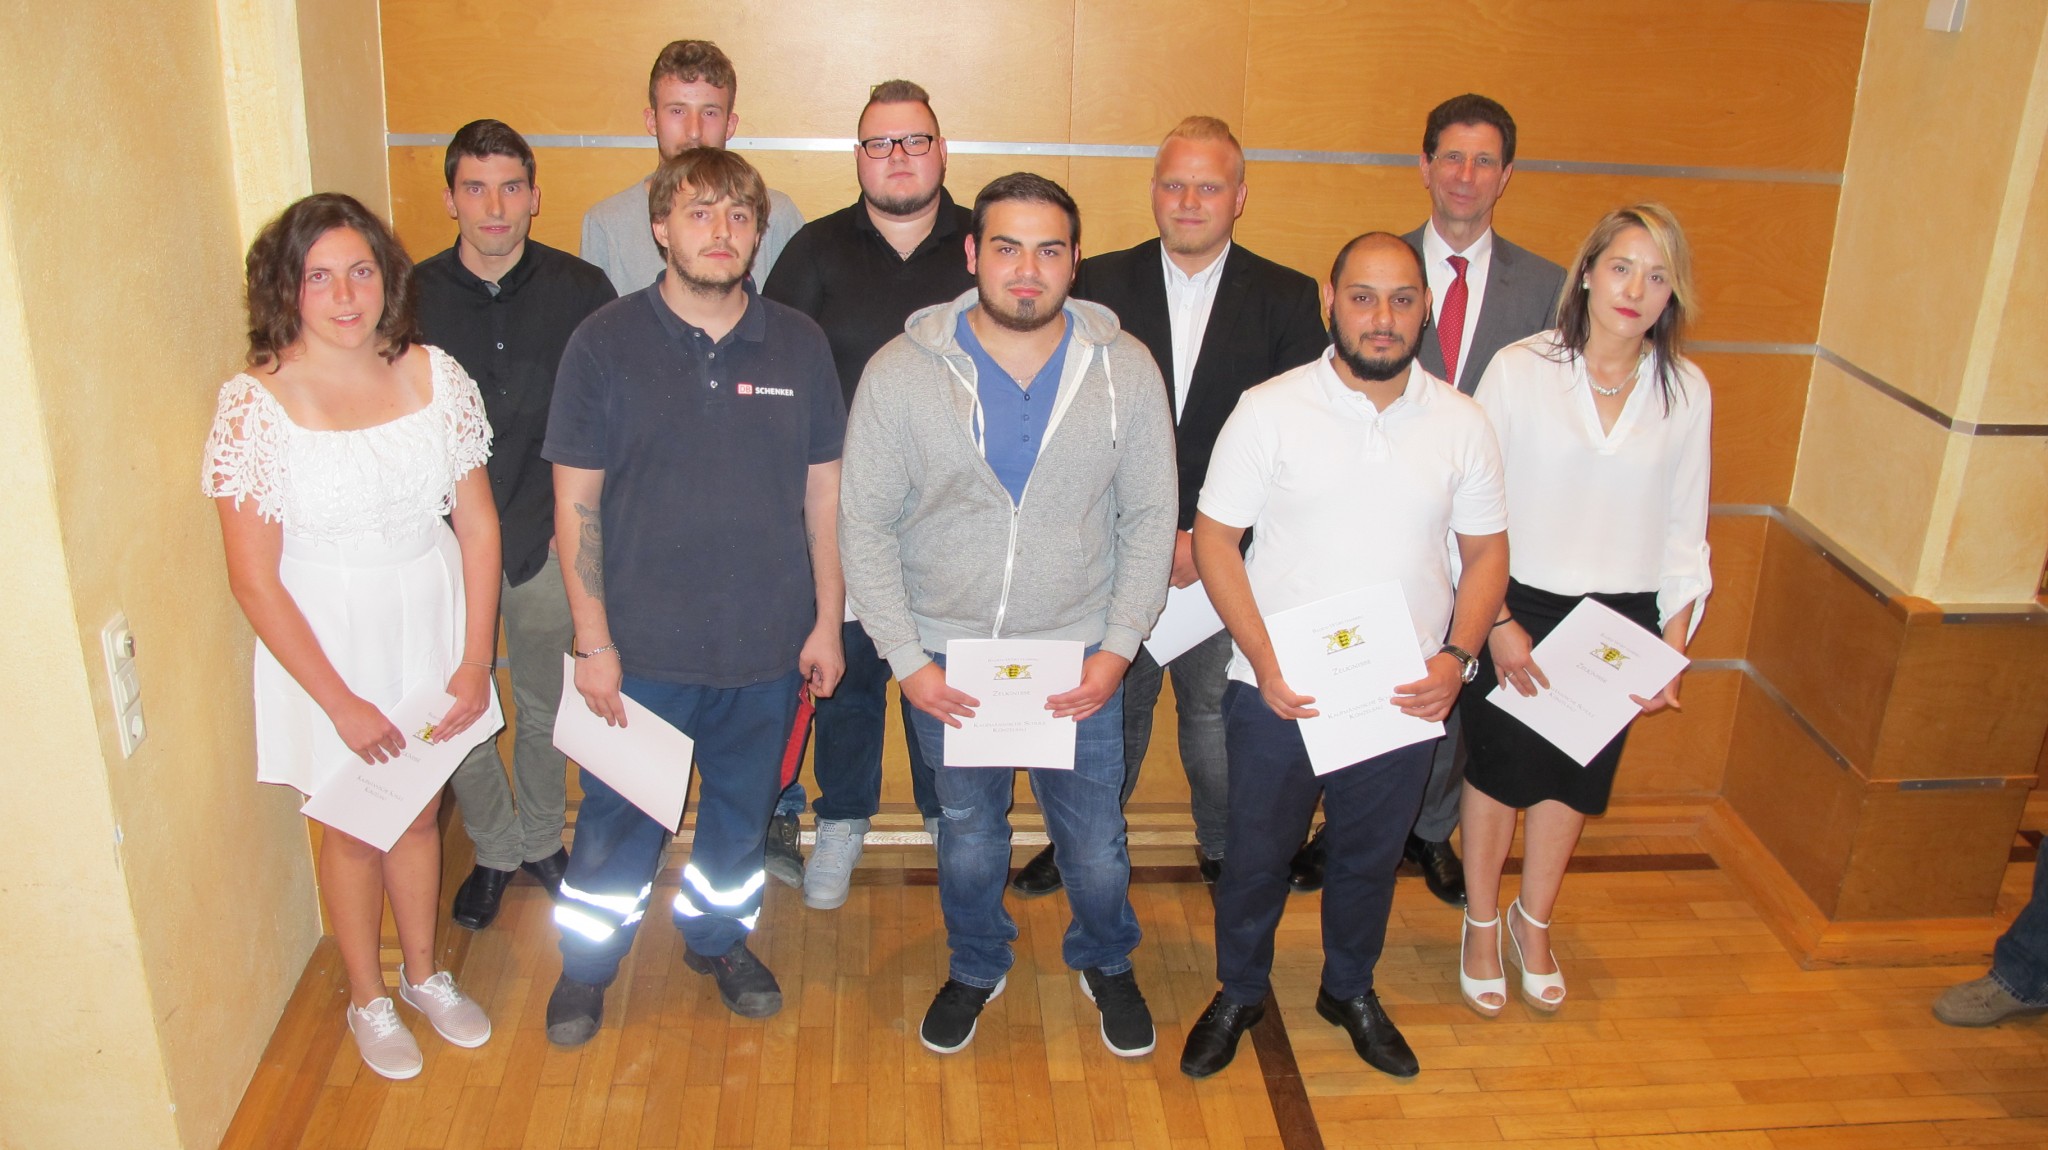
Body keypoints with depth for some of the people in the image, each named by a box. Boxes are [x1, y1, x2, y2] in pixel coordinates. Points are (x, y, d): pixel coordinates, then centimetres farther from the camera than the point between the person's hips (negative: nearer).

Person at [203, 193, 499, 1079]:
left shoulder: (434, 376, -7)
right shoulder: (255, 404, -17)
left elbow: (478, 524, -3)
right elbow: (254, 579, -14)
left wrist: (473, 662, -7)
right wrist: (342, 701, -14)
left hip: (430, 627, 3)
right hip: (325, 642, -3)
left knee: (420, 810, 20)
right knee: (354, 828, 15)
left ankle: (423, 974, 44)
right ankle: (367, 999, 39)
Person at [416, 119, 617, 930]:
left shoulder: (581, 292, -7)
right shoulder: (413, 297, -6)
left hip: (548, 540, 0)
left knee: (546, 708, 15)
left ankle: (541, 840, 38)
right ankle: (495, 850, 34)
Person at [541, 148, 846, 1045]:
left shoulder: (799, 345, 0)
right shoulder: (605, 343, -7)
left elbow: (823, 491, 4)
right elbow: (576, 503, -6)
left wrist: (826, 622, 2)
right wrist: (593, 640, -8)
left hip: (767, 644, 2)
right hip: (642, 646, -2)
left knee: (743, 807, 19)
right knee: (619, 818, 12)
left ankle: (720, 937, 44)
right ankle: (586, 964, 36)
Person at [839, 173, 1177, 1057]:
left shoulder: (1125, 369, -5)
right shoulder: (901, 371, -8)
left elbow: (1152, 517, 0)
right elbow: (865, 525, -4)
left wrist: (1118, 646, -7)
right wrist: (906, 658, -9)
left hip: (1080, 656, 0)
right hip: (946, 657, 0)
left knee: (1096, 844, 11)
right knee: (968, 835, 19)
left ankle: (1106, 962, 42)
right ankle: (975, 969, 46)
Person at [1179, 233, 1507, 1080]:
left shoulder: (1460, 423, -1)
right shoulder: (1270, 411, -9)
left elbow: (1487, 551, 5)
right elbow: (1214, 539, -8)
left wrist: (1456, 656, -10)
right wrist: (1264, 661, -17)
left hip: (1406, 695, 2)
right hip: (1278, 691, -2)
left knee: (1371, 855, 20)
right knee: (1258, 853, 14)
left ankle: (1350, 991, 44)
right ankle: (1238, 993, 38)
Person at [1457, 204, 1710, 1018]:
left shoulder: (1686, 392, -2)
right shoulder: (1519, 370, -11)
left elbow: (1684, 530, 4)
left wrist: (1673, 648, 0)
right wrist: (1496, 620, -12)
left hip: (1623, 615, 3)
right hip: (1520, 607, -2)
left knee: (1576, 776, 16)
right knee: (1499, 769, 11)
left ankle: (1533, 922, 39)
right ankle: (1481, 926, 33)